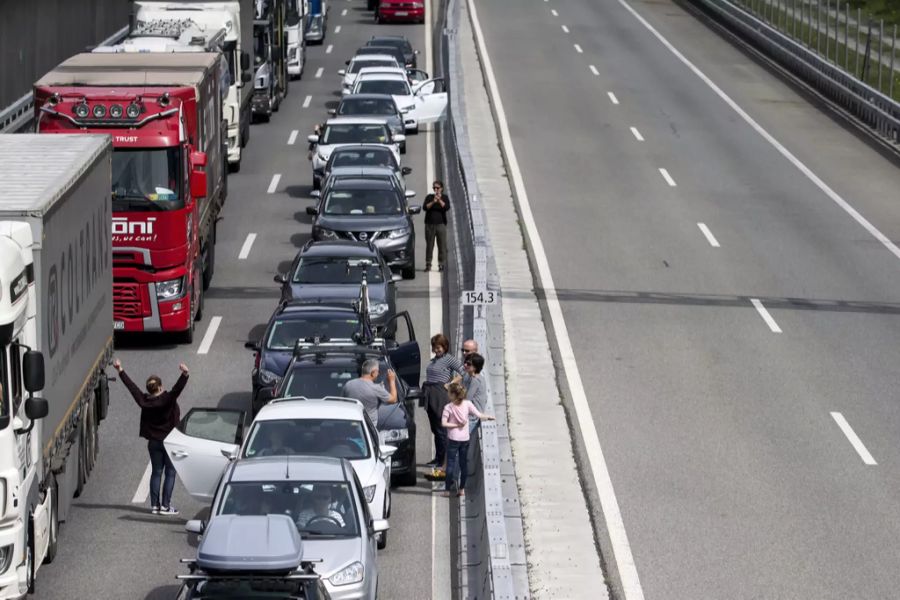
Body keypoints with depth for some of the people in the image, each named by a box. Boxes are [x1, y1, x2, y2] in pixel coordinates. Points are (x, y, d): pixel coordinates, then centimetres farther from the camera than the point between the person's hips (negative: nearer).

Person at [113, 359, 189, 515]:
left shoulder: (144, 401, -4)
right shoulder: (167, 399, -17)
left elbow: (131, 386, 4)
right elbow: (177, 388, -33)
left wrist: (120, 370, 12)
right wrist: (185, 374, -48)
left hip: (153, 442, 5)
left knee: (156, 472, 12)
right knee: (170, 473, 2)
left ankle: (155, 505, 10)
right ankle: (165, 506, -4)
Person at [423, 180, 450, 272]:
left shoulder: (445, 198, 7)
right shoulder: (429, 197, 8)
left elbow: (447, 207, -9)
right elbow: (425, 207, -6)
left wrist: (439, 200, -19)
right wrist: (433, 202, -18)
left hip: (441, 224, 0)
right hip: (430, 224, 0)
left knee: (442, 245, -3)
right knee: (429, 245, -1)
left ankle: (441, 264, 1)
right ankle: (428, 264, 3)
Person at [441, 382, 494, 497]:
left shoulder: (448, 407, -12)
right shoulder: (468, 404, -5)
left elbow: (444, 423, -19)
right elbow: (479, 415, -5)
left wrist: (456, 425, -9)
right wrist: (488, 417, 13)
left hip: (453, 439, -3)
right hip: (465, 438, 3)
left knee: (451, 463, 4)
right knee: (464, 463, 12)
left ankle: (447, 489, 5)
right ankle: (462, 488, 17)